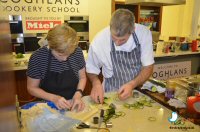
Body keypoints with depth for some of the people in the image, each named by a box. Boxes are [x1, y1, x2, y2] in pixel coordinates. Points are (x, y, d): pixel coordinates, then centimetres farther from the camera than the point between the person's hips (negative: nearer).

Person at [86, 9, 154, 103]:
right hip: (112, 92, -1)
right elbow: (91, 69, -2)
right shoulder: (99, 41, -18)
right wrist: (96, 83, -21)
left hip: (138, 86, 2)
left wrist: (132, 84, -23)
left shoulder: (144, 33, -15)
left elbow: (148, 67, -8)